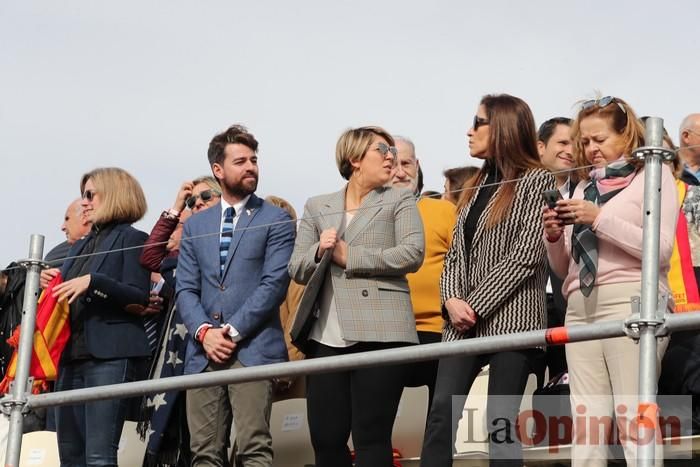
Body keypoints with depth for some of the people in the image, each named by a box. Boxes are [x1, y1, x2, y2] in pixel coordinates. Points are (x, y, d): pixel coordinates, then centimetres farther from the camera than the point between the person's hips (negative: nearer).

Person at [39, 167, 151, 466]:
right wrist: (51, 284, 3)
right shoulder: (81, 246, 22)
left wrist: (92, 282, -21)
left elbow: (139, 297, -12)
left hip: (110, 355, -8)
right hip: (72, 355, 8)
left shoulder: (131, 239, -1)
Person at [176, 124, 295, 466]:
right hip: (204, 352, 4)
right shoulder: (195, 225, 17)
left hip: (253, 349, -4)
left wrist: (233, 331, -11)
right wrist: (204, 332, -7)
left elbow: (274, 284, -6)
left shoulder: (275, 220, 5)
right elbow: (186, 288, 11)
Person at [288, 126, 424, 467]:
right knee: (325, 438, 2)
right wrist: (319, 251, -9)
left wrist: (348, 256, -5)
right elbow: (296, 270, 13)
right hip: (326, 334, 3)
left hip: (380, 332, -3)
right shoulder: (316, 207, 18)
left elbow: (412, 254, -6)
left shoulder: (400, 200, 10)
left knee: (372, 437, -5)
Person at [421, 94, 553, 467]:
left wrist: (476, 306, -13)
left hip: (511, 319, -6)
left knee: (501, 421, -4)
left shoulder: (537, 181, -3)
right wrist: (451, 299, -5)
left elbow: (526, 256, -12)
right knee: (442, 411, -4)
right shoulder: (475, 186, 19)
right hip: (462, 322, 6)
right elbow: (456, 253, 15)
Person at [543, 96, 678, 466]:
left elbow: (660, 249, -7)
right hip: (581, 306, 6)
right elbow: (564, 268, 24)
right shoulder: (583, 187, 23)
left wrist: (599, 219, -12)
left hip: (631, 301, -6)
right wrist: (554, 236, 3)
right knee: (586, 421, 0)